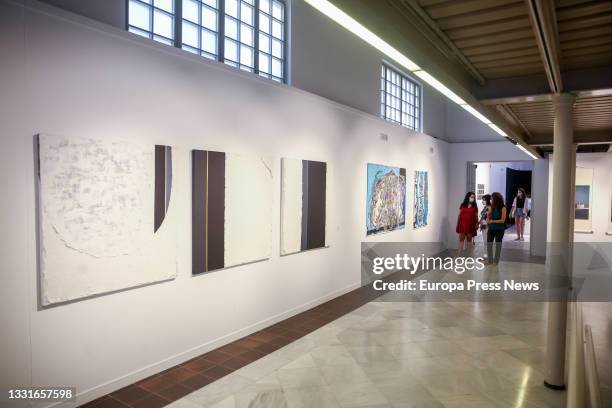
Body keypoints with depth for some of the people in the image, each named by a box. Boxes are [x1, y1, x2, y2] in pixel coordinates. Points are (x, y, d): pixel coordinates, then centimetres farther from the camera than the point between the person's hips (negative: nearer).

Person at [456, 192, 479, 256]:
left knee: (469, 240, 4)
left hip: (470, 225, 0)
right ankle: (458, 256, -3)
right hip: (462, 224, 1)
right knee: (461, 239, -1)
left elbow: (476, 216, 5)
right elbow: (459, 215, 9)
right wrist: (457, 224, 6)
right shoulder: (462, 205, 7)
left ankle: (468, 256, 8)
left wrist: (477, 224, -4)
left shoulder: (475, 207, 5)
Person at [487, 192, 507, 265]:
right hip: (491, 229, 4)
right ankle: (490, 260, 14)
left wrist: (492, 221, -13)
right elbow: (488, 219, 8)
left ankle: (496, 261, 15)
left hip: (499, 229, -4)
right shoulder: (492, 207, 3)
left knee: (498, 245, 6)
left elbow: (502, 220, -12)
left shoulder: (503, 208, -8)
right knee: (489, 244, 3)